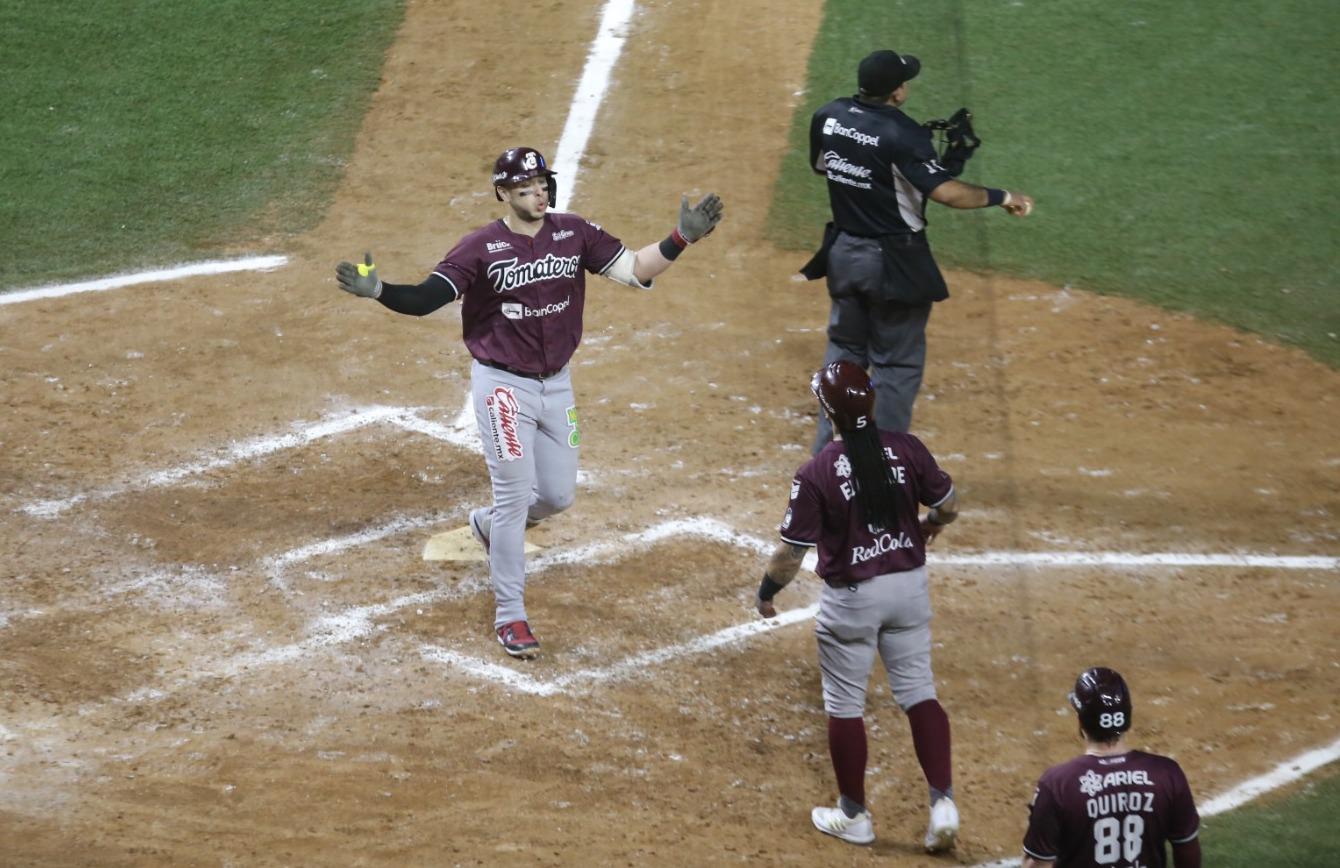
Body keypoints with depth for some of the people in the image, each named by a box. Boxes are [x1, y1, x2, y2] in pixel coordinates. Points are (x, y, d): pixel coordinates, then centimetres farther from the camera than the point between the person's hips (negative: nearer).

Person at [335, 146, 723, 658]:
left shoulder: (574, 234, -3)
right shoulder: (482, 248, -14)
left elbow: (634, 270, -6)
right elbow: (425, 298, -21)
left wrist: (682, 238, -20)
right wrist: (377, 291, -40)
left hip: (556, 384, 5)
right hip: (503, 385, -5)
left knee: (558, 496, 11)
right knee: (515, 496, -4)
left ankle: (489, 524, 43)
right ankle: (509, 615, 7)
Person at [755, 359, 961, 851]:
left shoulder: (817, 473, -19)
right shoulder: (908, 450, -9)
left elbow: (792, 551, -15)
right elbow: (949, 507, 2)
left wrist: (766, 592, 3)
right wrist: (929, 526, 26)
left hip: (851, 597, -4)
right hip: (909, 586, 4)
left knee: (845, 705, 12)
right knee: (919, 693, 14)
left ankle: (854, 816, 23)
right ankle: (943, 804, 6)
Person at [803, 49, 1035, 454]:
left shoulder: (828, 117, -4)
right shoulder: (902, 134, -24)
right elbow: (945, 191, -29)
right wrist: (1002, 197, -18)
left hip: (843, 251, 6)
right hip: (894, 264, -6)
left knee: (845, 349, 21)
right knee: (897, 362, 6)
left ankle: (828, 453, 25)